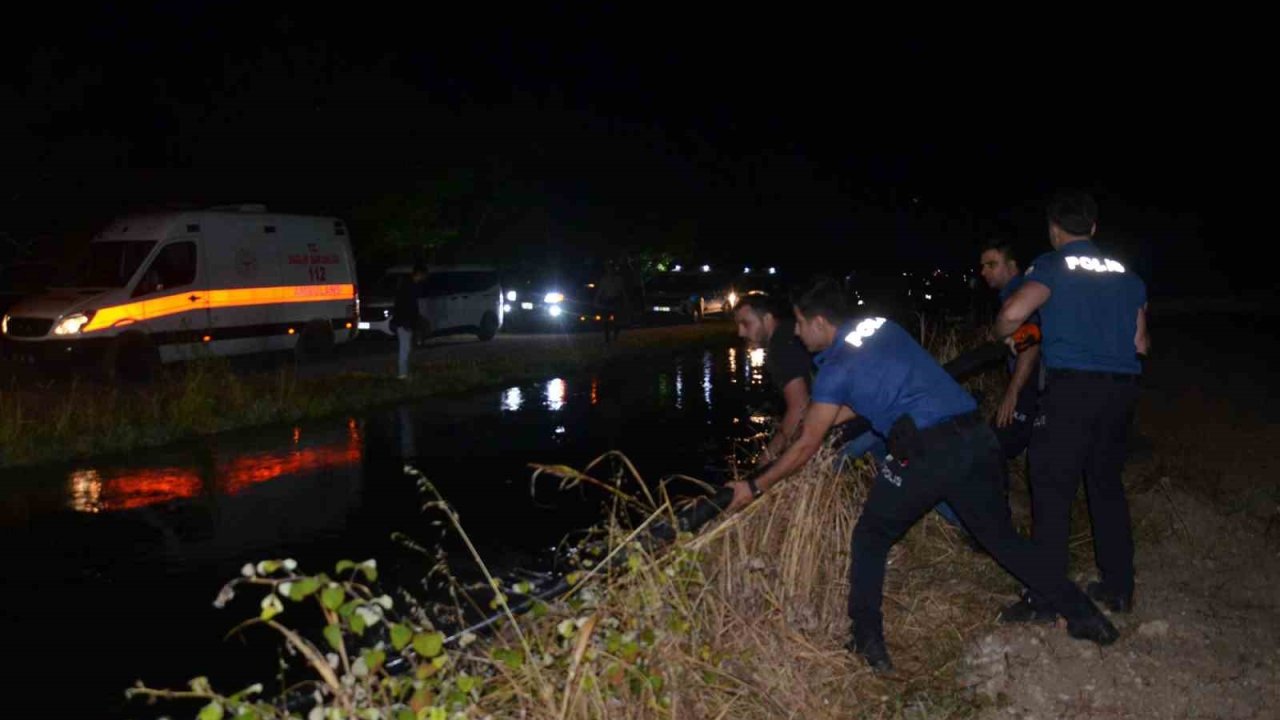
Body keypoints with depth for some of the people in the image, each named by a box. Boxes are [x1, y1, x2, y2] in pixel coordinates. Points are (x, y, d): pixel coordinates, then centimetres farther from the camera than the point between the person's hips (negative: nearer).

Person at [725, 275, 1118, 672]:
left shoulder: (835, 370, -1)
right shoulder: (882, 327, 17)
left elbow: (806, 447, 3)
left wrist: (754, 487, 12)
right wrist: (820, 417, 37)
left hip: (926, 453, -7)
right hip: (977, 437, 7)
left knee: (870, 540, 12)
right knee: (999, 533, 22)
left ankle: (868, 644, 11)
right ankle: (1085, 616, 24)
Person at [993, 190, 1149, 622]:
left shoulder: (1053, 265, -2)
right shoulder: (1126, 274, 15)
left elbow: (1013, 312, -18)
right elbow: (1140, 343, 16)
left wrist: (1001, 336, 3)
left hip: (1073, 386, -6)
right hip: (1122, 387, 6)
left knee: (1052, 490, -3)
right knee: (1107, 484, 18)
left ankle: (1043, 599, -3)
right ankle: (1118, 587, 25)